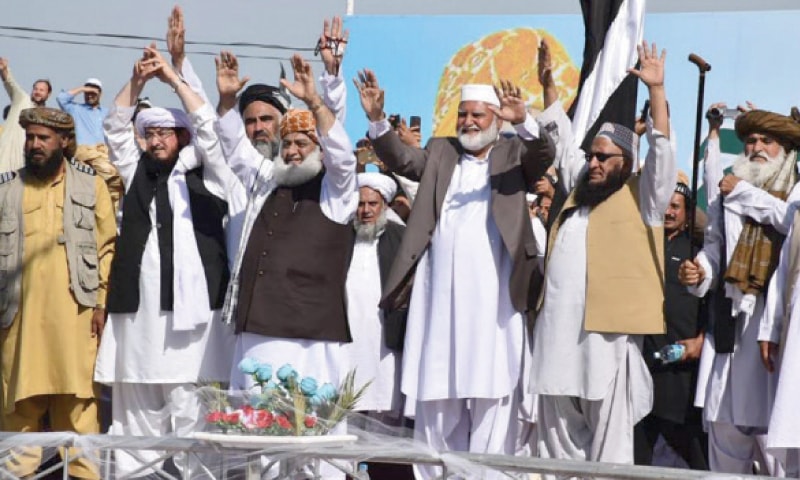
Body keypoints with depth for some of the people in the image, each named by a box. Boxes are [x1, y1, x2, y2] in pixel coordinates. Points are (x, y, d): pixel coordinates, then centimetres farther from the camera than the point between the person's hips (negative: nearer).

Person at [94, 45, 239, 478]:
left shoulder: (206, 174, 8)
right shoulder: (138, 172, 20)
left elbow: (207, 127, -2)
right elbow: (115, 128, 15)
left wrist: (173, 78, 2)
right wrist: (137, 81, 5)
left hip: (190, 302, -4)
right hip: (139, 304, 4)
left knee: (189, 407, -8)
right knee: (137, 403, 2)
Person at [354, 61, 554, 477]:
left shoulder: (513, 154, 9)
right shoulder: (440, 151, 17)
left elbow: (544, 153, -9)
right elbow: (401, 159, 4)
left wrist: (523, 121, -29)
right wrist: (377, 118, -12)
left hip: (491, 295, -3)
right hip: (440, 293, 3)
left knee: (490, 395, -3)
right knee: (436, 397, 6)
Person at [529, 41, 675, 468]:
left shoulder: (641, 198, 4)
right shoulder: (580, 191, 20)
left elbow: (662, 151, -7)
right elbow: (562, 137, 27)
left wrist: (655, 89, -13)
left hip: (607, 330, -6)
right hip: (558, 328, 6)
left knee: (608, 432, -4)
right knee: (558, 425, 9)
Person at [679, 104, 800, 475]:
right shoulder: (728, 193, 20)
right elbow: (714, 246, 19)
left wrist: (744, 192, -1)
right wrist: (700, 271, -2)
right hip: (729, 322, 3)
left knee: (770, 426, -12)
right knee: (724, 422, 1)